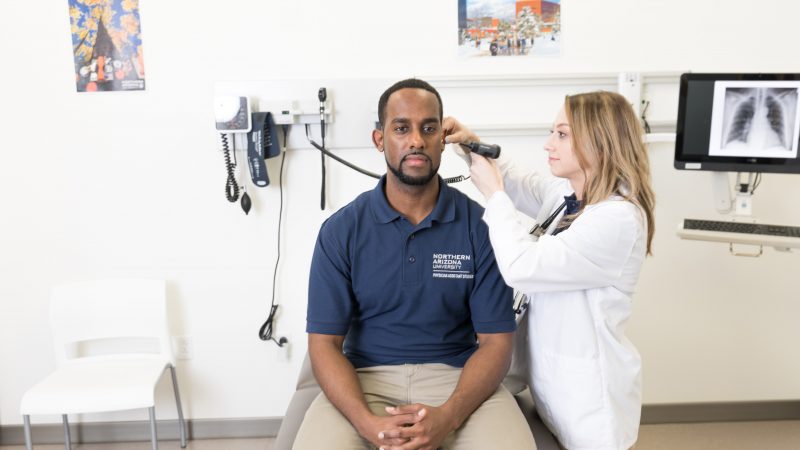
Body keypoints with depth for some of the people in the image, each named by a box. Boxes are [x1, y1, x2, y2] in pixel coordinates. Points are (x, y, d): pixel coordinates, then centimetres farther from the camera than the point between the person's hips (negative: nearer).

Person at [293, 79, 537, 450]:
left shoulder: (480, 225, -3)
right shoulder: (341, 230, -2)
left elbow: (496, 341, -3)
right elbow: (324, 343, -3)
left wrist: (447, 417, -20)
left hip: (457, 377, 0)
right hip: (365, 378, 0)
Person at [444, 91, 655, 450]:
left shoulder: (619, 219, -25)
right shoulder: (565, 193, 1)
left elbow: (522, 268, -30)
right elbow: (516, 183, 18)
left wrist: (493, 194, -18)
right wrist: (473, 144, 0)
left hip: (587, 387, -8)